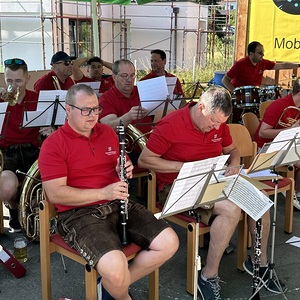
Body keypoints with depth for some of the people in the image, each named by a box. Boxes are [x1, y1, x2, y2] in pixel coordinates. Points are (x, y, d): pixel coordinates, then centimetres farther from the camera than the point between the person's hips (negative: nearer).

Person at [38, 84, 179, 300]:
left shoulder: (108, 132, 12)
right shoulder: (53, 145, -7)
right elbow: (55, 193, -15)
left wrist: (124, 172, -2)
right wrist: (102, 193, -21)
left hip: (119, 205, 6)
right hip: (80, 214, -6)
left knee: (169, 242, -11)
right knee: (115, 267, -31)